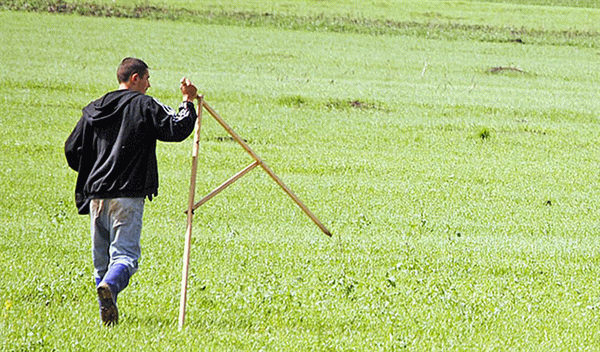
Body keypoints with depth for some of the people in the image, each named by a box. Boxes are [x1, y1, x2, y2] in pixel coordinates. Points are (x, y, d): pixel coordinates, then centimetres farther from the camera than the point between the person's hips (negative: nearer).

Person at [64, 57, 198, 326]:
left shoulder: (93, 110, 14)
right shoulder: (144, 105, -1)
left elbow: (71, 150, 15)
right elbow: (177, 130, -9)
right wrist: (188, 102, 6)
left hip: (96, 193, 5)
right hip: (128, 194, -5)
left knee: (101, 256, 13)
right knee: (125, 253, -8)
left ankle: (107, 315, 8)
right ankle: (110, 285, -38)